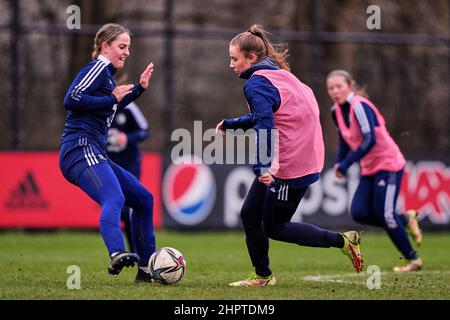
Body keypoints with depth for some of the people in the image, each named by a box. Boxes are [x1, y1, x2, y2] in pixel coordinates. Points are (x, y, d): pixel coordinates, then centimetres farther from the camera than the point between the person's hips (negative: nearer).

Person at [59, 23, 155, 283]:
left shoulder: (107, 73, 24)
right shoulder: (98, 68, -4)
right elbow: (72, 100, -17)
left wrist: (139, 88, 32)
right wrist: (113, 97, -12)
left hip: (96, 155, 10)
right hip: (82, 151, -10)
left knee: (144, 199, 15)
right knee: (114, 199, -33)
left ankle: (147, 269, 19)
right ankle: (118, 255, -59)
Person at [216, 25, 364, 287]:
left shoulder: (256, 83, -16)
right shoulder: (277, 74, 14)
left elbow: (265, 125, -28)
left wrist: (266, 166, -35)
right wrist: (230, 124, 31)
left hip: (290, 167, -10)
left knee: (273, 228, 1)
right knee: (250, 215, 12)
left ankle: (343, 241, 5)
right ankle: (262, 276, 22)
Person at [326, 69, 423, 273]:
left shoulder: (359, 106, -20)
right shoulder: (336, 111, 5)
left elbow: (370, 140, -30)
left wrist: (347, 163, -31)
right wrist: (339, 162, 2)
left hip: (389, 164, -8)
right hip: (369, 169, 8)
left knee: (385, 215, -12)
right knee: (359, 213, -7)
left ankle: (412, 260, 4)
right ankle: (406, 220, 14)